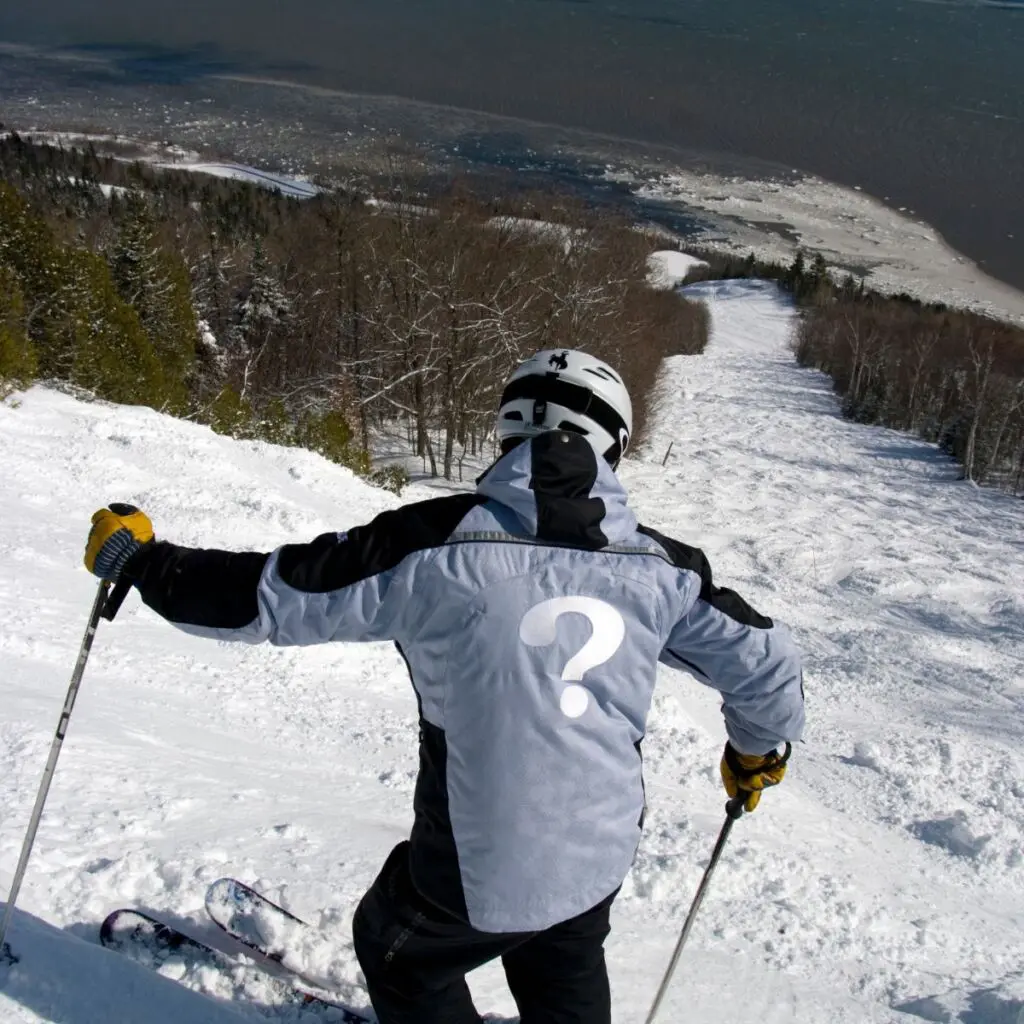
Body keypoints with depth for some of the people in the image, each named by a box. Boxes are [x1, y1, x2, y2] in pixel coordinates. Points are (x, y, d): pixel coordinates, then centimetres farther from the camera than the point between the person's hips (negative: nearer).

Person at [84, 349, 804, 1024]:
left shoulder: (438, 543, -20)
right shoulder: (659, 566, -8)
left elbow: (268, 596, -13)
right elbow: (766, 663, 2)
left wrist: (140, 560, 4)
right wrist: (758, 750, 24)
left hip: (475, 874, -3)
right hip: (602, 858, 4)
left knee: (402, 955, 29)